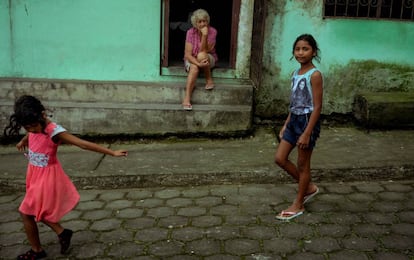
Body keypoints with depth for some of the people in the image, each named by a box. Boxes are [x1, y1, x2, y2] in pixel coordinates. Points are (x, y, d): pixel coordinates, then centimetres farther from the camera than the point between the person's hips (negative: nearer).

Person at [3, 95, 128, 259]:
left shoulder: (54, 131, -28)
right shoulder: (35, 126, -6)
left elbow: (83, 144, -30)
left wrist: (112, 153, -31)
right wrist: (23, 141, 45)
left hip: (47, 178, -8)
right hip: (36, 175, 8)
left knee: (26, 212, 5)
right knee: (37, 210, 19)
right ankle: (62, 233, 34)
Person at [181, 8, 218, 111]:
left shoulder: (212, 32, -15)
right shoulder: (190, 32, -15)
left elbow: (203, 51, -22)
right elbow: (188, 54, -20)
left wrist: (205, 35, -34)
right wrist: (198, 63, -38)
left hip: (208, 59, 0)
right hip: (192, 60, 0)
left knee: (201, 55, -35)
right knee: (194, 67, -36)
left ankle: (209, 79, -14)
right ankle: (187, 98, -47)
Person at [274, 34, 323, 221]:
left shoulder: (314, 75, -15)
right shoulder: (296, 73, 8)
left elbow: (317, 107, -18)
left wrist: (307, 133, -21)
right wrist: (285, 125, 15)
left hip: (307, 121, -8)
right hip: (294, 120, 8)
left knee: (302, 164, 4)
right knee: (280, 158, 9)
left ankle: (298, 205, 19)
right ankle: (308, 187, 27)